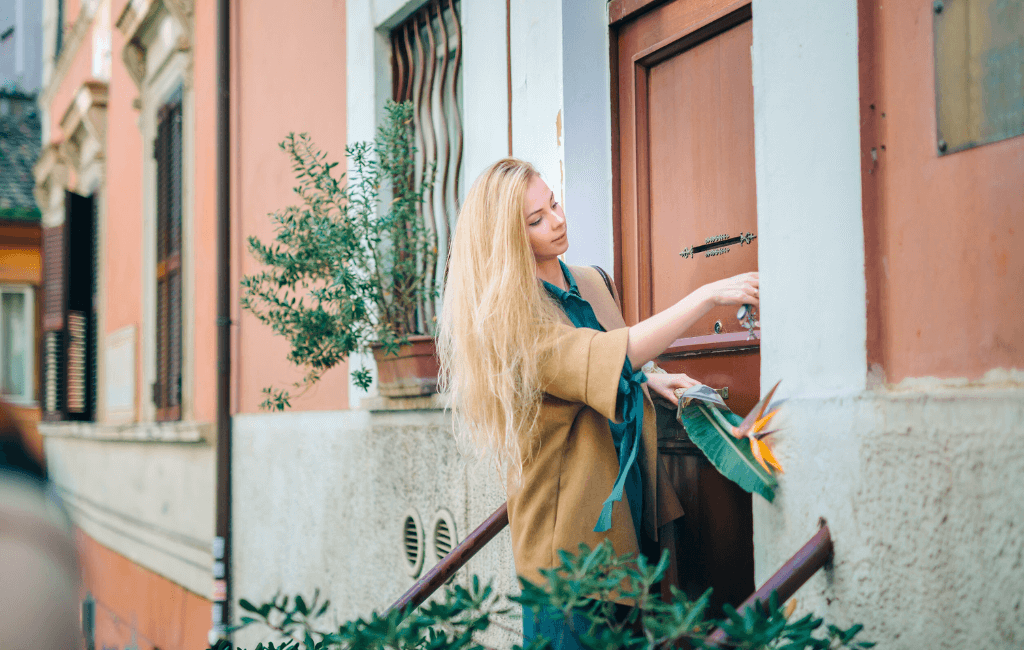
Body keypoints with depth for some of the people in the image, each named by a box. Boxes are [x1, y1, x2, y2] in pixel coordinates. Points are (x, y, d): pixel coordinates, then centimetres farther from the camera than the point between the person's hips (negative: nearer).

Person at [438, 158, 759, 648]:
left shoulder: (591, 282, 10)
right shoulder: (510, 316, -15)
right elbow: (606, 356, -26)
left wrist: (649, 381, 4)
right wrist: (707, 296, -27)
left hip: (629, 496, 7)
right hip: (569, 517, -7)